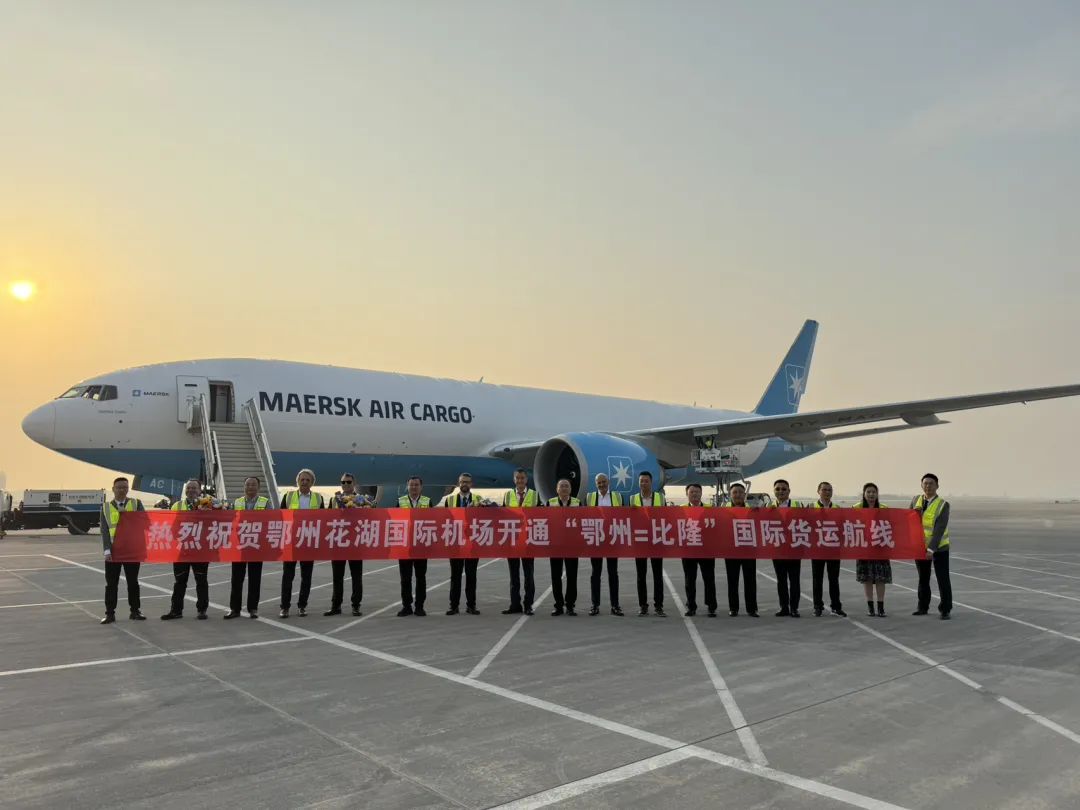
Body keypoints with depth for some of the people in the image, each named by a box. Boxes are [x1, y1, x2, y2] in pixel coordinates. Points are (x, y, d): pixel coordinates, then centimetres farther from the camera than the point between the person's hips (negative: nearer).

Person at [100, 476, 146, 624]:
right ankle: (110, 613, 10)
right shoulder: (106, 507, 4)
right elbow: (104, 530, -2)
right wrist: (107, 550, -11)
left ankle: (135, 611, 16)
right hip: (113, 550, 0)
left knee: (133, 582, 8)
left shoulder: (136, 503, 4)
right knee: (111, 584, 3)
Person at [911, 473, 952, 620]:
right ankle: (923, 607, 27)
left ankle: (946, 610, 13)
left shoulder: (943, 505, -17)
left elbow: (939, 530, -23)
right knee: (923, 579, 15)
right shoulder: (916, 500, -2)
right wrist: (914, 513, -16)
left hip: (939, 548, -4)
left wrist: (931, 549, -29)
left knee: (943, 579, 0)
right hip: (920, 546, 4)